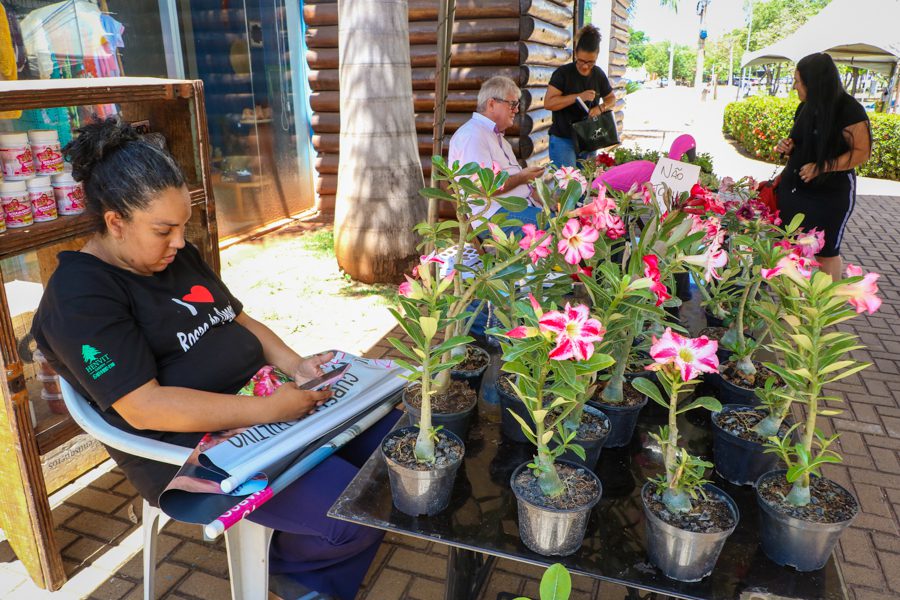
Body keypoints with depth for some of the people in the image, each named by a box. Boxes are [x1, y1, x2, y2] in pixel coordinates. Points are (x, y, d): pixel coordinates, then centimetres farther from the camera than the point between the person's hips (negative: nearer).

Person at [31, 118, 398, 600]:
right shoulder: (80, 296, -15)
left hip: (262, 400, 9)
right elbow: (143, 408, -23)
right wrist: (266, 410, -27)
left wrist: (294, 364, -2)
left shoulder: (177, 254, 11)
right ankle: (286, 558, 15)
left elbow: (240, 320, 17)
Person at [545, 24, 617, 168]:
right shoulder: (563, 73, -9)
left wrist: (601, 107, -6)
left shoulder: (599, 74, 7)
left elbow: (611, 98, 18)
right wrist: (579, 96, -23)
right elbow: (548, 103, -18)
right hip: (563, 140, -5)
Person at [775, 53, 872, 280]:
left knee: (826, 252, 4)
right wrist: (788, 147, 0)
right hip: (793, 188, 7)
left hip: (830, 194, -7)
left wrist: (822, 167, -25)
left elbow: (862, 152, -15)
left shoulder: (848, 109, -14)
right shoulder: (805, 108, 7)